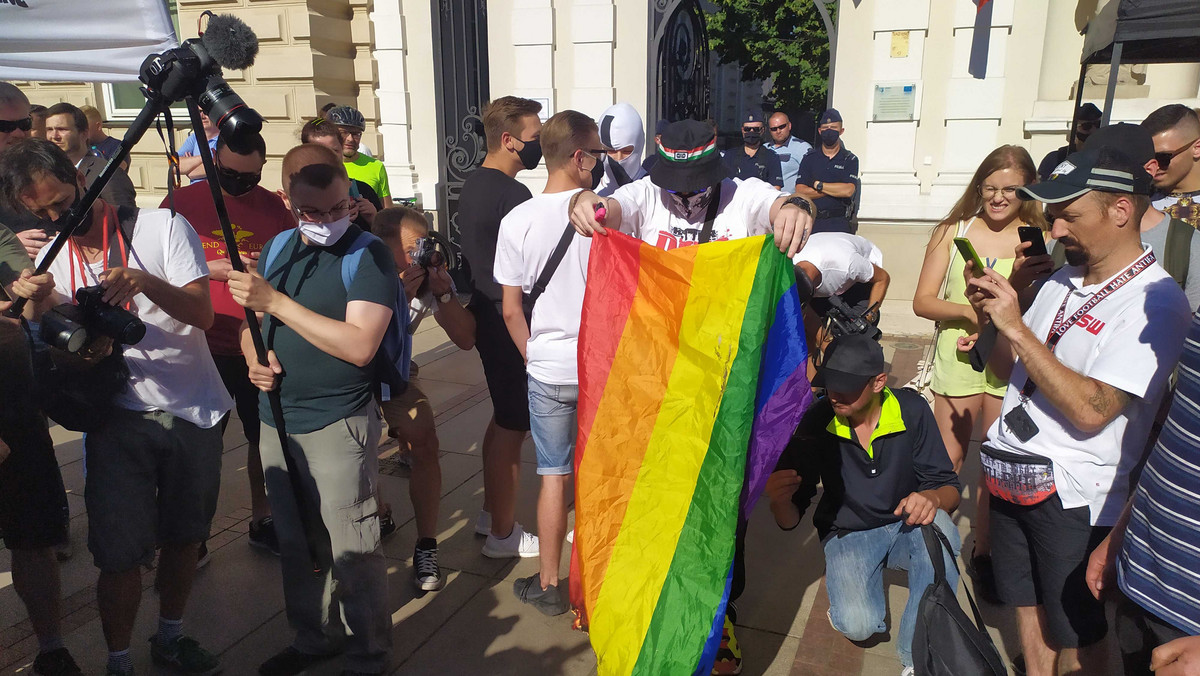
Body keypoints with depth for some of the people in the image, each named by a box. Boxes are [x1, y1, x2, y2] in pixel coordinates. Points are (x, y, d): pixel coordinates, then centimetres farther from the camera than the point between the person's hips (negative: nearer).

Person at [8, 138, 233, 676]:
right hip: (120, 415, 1)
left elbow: (202, 313, -13)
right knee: (121, 554, -1)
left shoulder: (162, 227, -5)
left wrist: (144, 281, -31)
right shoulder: (51, 260, 5)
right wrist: (83, 344, -19)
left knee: (184, 536, 14)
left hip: (195, 412, -1)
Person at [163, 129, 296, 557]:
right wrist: (213, 268, -16)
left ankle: (263, 521, 29)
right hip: (201, 345, -2)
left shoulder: (275, 208, 4)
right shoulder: (183, 201, -2)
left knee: (265, 437, 11)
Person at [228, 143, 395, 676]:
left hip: (337, 426, -7)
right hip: (276, 419, 7)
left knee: (351, 550, 0)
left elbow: (360, 345, -24)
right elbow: (253, 321, 20)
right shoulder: (279, 246, 8)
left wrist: (275, 301, -23)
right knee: (295, 543, 19)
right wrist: (254, 357, -3)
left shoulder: (369, 254, -12)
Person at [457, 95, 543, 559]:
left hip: (486, 315, 10)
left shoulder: (473, 185, 10)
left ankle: (490, 513, 34)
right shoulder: (513, 196, -20)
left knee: (502, 418, 20)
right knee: (512, 428, 1)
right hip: (512, 325, -10)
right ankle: (503, 534, 15)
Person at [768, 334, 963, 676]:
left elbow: (950, 486, -9)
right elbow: (790, 520, -13)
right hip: (847, 534, -1)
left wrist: (933, 498, -35)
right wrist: (779, 500, -38)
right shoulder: (815, 423, -17)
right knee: (858, 626, -27)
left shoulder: (911, 410, -15)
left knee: (938, 525, -33)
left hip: (905, 527, 2)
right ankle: (849, 587, 11)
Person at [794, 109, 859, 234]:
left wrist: (818, 185, -2)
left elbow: (848, 190, -8)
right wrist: (835, 189, -4)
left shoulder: (849, 159, 8)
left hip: (839, 224, -1)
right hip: (812, 222, 1)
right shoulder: (809, 159, 13)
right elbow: (800, 192, -1)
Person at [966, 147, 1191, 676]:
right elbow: (1007, 370, 13)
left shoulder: (1154, 302, -16)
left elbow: (1090, 410, -25)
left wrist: (1016, 327, -23)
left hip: (1073, 495, -6)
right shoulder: (1061, 283, 8)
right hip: (1011, 475, 7)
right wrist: (995, 316, -5)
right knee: (1028, 608, 20)